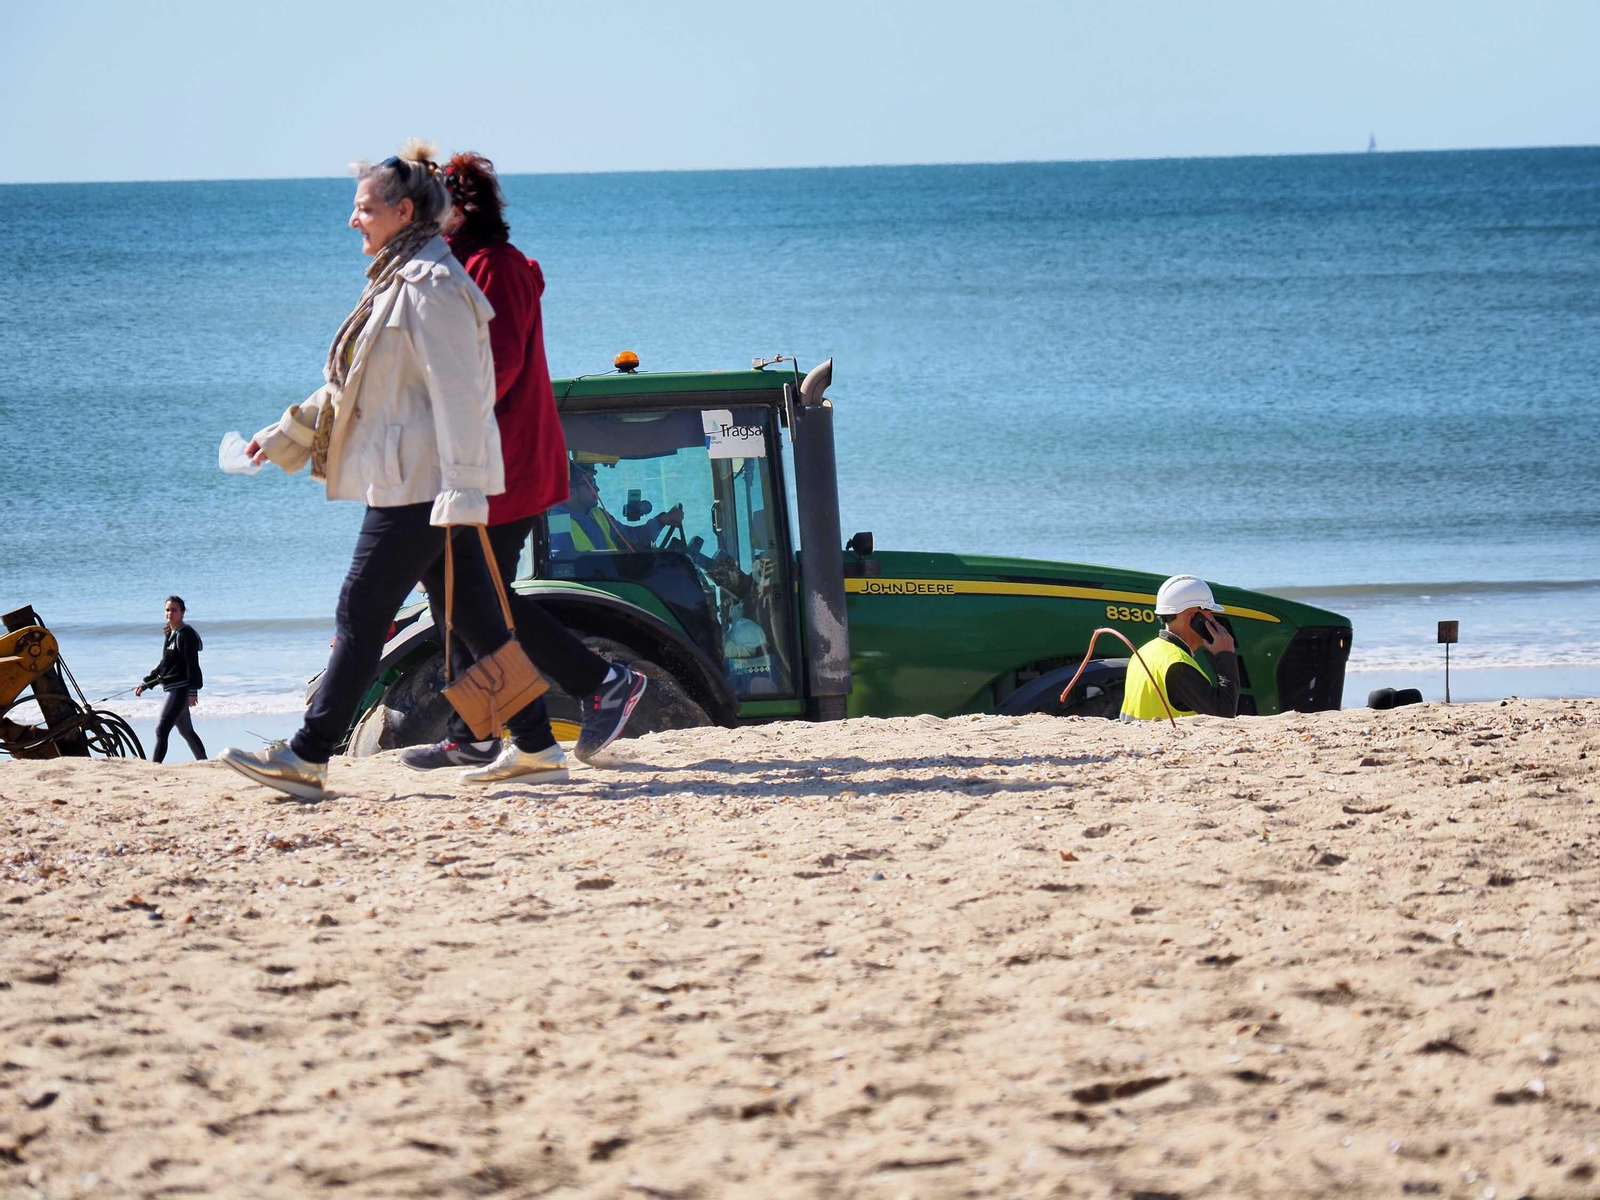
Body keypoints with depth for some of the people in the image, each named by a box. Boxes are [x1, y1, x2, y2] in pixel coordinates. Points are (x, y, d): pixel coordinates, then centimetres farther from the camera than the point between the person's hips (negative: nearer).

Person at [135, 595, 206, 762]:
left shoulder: (186, 634, -11)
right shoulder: (169, 635, 16)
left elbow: (192, 665, -17)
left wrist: (193, 691, -23)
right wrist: (145, 684, 24)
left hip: (180, 688, -10)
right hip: (171, 688, 10)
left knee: (161, 730, -16)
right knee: (186, 731, 17)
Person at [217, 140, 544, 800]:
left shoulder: (432, 286, -14)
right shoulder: (397, 282, 19)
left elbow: (456, 393, -20)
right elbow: (351, 385, 27)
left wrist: (460, 490, -24)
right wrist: (281, 439, 29)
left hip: (422, 482, -10)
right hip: (419, 484, 10)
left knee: (360, 616, -6)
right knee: (477, 618, 9)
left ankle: (307, 757, -3)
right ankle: (536, 749, 11)